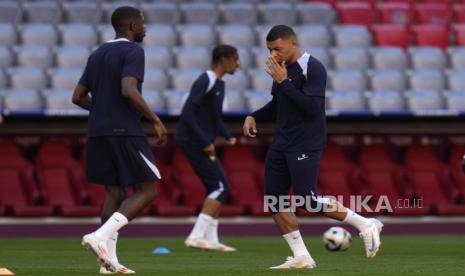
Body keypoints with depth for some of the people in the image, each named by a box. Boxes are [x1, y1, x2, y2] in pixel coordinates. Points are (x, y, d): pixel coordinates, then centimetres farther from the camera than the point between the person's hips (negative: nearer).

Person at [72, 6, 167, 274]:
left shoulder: (97, 54, 17)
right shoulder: (133, 51, -8)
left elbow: (78, 96, 18)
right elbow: (129, 91, -22)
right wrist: (156, 121, -14)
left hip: (98, 132, 8)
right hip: (126, 132, -8)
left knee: (114, 192, 11)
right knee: (147, 190, -2)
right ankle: (101, 236, -18)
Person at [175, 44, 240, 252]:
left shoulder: (219, 84, 16)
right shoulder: (205, 82, -15)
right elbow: (188, 113, -23)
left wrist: (228, 136, 8)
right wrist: (205, 142, -23)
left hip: (201, 143, 10)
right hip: (193, 140, -10)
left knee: (215, 188, 12)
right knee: (220, 187, -12)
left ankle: (211, 239, 15)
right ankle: (196, 236, -16)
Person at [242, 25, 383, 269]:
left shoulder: (313, 69, -14)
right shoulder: (280, 68, 11)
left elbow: (312, 107, -23)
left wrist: (283, 82, -21)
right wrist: (254, 117, 8)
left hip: (305, 145, -8)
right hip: (281, 143, 8)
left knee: (307, 200, -14)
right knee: (273, 199, 2)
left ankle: (365, 225, 2)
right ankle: (301, 257, 7)